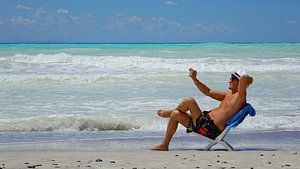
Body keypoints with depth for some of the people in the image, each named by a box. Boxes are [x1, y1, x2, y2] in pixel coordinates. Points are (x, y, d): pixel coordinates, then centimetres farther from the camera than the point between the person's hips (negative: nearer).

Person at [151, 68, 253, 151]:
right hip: (205, 123, 10)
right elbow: (208, 92, 28)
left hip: (210, 128, -10)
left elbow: (245, 77, -28)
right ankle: (164, 145, 13)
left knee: (189, 101, -17)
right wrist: (194, 79, 20)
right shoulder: (228, 95, 21)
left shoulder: (240, 97, -10)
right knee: (175, 115, 10)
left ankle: (170, 112, 14)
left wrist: (247, 80, -4)